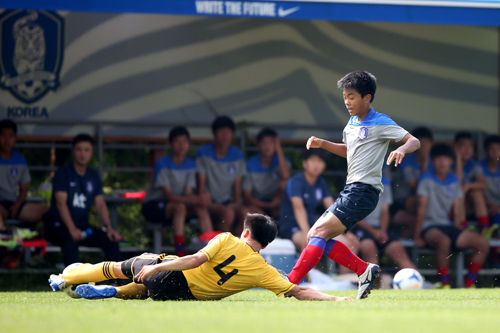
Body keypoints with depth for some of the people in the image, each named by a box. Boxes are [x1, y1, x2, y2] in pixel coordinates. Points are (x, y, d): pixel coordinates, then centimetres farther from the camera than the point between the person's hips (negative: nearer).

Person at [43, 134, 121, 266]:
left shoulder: (94, 176, 12)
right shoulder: (63, 173, -6)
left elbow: (100, 205, 5)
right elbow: (61, 203, -17)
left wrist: (108, 227, -13)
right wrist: (72, 229, -31)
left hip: (82, 226, 6)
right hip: (58, 225, -6)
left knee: (111, 240, -16)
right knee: (71, 240, -38)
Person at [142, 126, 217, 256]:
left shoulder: (190, 165, 3)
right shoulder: (162, 164, -15)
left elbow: (188, 193, -3)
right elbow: (169, 195, -22)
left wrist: (199, 199, -28)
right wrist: (194, 199, -35)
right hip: (153, 206, -6)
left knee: (201, 208, -20)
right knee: (180, 207, -35)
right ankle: (180, 254, -42)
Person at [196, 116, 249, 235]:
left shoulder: (237, 155, 10)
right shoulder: (204, 153, 0)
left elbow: (237, 185, 9)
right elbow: (201, 184, -3)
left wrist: (237, 204, -5)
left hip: (229, 202, 3)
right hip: (210, 203, -3)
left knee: (245, 212, -30)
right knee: (228, 213, -34)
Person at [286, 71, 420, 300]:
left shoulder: (380, 123, -7)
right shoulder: (352, 123, 17)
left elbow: (414, 141, -10)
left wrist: (402, 149, -32)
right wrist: (322, 144, 20)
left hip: (364, 190, -9)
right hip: (350, 190, 9)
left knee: (320, 232, -18)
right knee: (315, 236, 3)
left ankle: (289, 283, -21)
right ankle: (365, 270, 3)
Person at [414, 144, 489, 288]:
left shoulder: (454, 180, 11)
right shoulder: (427, 179, -5)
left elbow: (457, 211, 11)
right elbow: (422, 208, -10)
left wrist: (457, 234, 2)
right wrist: (417, 236, -13)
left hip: (448, 226, 6)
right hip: (430, 227, -6)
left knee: (483, 243, -11)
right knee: (443, 241, -40)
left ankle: (469, 285, -7)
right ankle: (444, 285, -29)